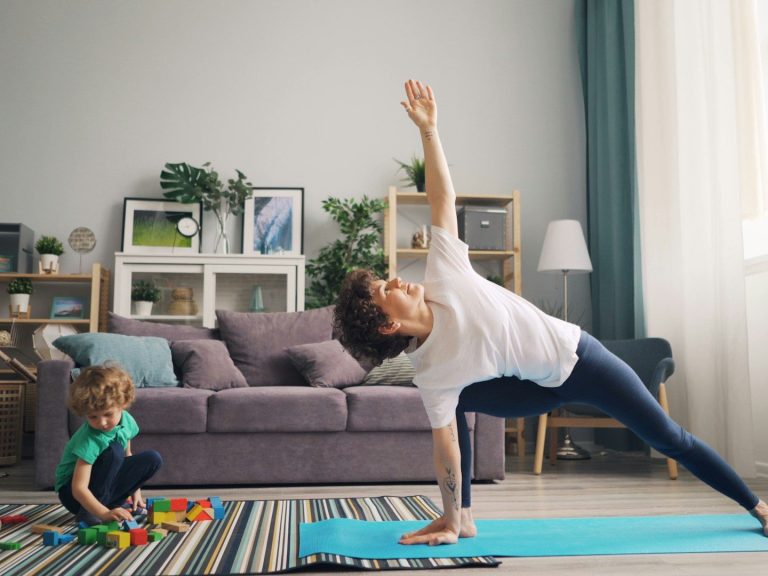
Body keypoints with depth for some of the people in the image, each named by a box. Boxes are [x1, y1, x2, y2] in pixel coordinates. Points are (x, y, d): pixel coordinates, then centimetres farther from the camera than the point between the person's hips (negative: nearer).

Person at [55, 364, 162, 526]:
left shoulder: (126, 421, -12)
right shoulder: (89, 440, -31)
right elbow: (79, 488, -35)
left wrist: (135, 489, 6)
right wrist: (105, 514, -47)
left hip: (105, 483, 6)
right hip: (72, 492, -6)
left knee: (152, 459, -9)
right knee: (113, 451, -31)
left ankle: (112, 503, -5)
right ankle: (88, 512, -20)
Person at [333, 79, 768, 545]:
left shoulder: (442, 278, -19)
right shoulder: (432, 374, -21)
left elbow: (443, 200, -16)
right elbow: (446, 449, -17)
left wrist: (428, 129, -20)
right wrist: (449, 522, -14)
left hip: (575, 353, 1)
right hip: (544, 387, -1)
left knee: (666, 436, 10)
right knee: (455, 402, -18)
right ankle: (464, 518, -2)